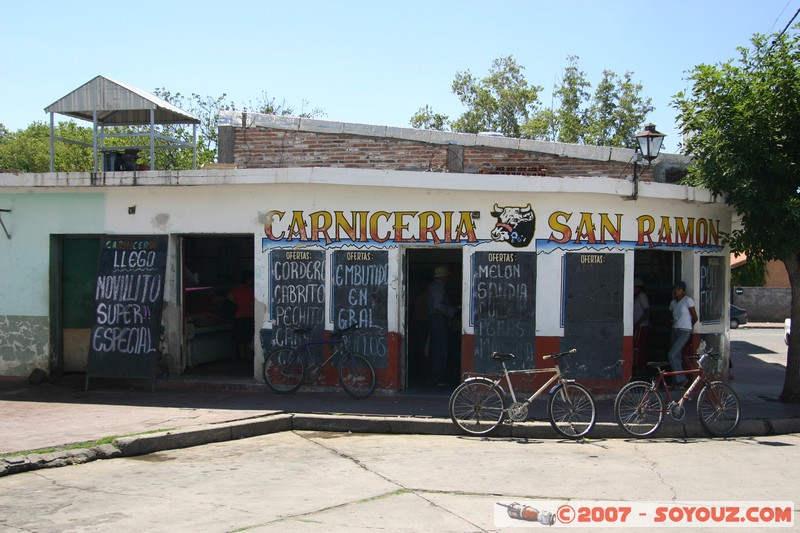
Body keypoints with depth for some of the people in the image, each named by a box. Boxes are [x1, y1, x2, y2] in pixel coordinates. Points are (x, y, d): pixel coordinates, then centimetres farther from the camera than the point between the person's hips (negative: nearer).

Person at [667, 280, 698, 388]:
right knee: (676, 357, 7)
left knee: (672, 355, -16)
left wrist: (689, 326, 8)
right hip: (675, 330, 7)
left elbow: (695, 317, -5)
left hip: (684, 332, -7)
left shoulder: (688, 301, -10)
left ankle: (681, 380, -7)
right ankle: (679, 382, 12)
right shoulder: (673, 303, 11)